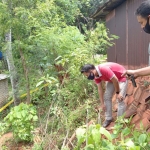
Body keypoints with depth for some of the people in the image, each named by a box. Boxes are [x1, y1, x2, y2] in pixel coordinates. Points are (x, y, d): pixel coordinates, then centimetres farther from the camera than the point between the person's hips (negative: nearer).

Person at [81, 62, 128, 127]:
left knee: (120, 99, -13)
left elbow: (115, 80, -30)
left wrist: (117, 93, -19)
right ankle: (108, 118, 16)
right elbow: (100, 89, -4)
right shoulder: (96, 75, -11)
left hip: (121, 77, -8)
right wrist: (102, 104, -2)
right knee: (107, 97, 5)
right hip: (111, 79, 8)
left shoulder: (104, 69, -37)